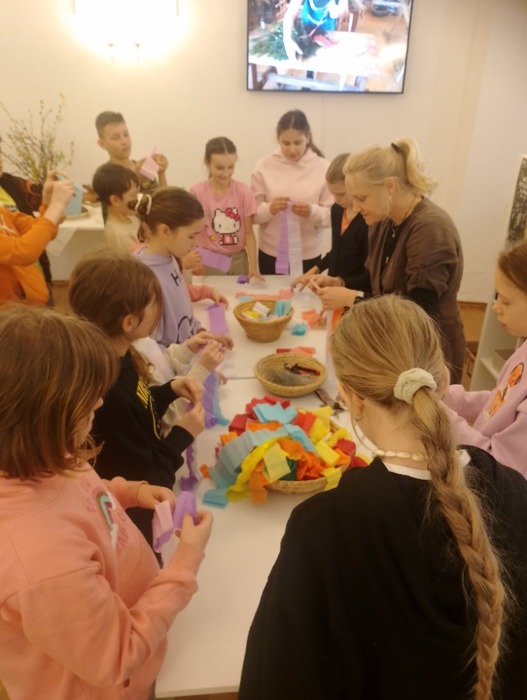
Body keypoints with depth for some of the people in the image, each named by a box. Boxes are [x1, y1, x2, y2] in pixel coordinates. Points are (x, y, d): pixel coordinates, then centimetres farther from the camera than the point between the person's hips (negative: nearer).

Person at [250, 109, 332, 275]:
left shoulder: (323, 167, -3)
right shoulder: (264, 166, -2)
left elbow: (333, 215, -3)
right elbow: (252, 213, -2)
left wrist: (313, 212, -23)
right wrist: (269, 209, -22)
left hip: (308, 255, 0)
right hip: (270, 254, 0)